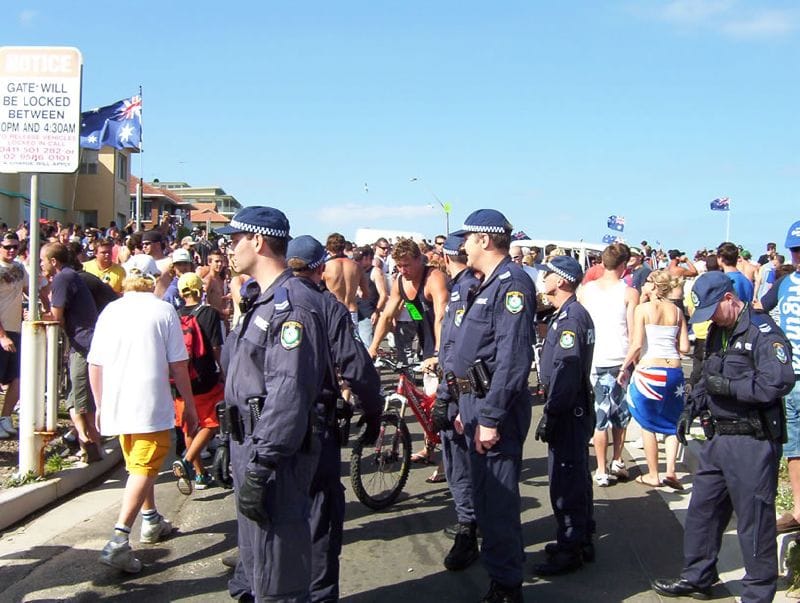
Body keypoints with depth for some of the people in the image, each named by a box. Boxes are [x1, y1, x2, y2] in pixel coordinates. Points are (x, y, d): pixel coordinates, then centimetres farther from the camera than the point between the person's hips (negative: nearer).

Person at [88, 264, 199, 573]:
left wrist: (100, 405, 17)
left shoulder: (110, 310, 5)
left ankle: (151, 521, 38)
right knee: (144, 469, -3)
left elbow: (94, 365, 6)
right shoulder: (164, 311, -3)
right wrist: (189, 405, 4)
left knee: (139, 464, 22)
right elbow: (178, 365, -5)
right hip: (151, 405, -5)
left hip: (115, 405, 5)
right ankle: (118, 541, -16)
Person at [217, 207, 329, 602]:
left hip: (273, 455, -11)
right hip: (251, 446, 11)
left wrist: (259, 467, -28)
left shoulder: (292, 305, -19)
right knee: (255, 562, 25)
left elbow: (289, 395, -27)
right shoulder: (266, 301, 15)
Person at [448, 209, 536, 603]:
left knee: (497, 501, -4)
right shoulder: (489, 284, 16)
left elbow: (513, 358, -24)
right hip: (477, 403, 11)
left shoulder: (511, 283, -17)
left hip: (495, 410, -11)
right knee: (485, 496, 18)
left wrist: (491, 417, -25)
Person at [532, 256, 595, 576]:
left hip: (567, 412, -11)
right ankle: (581, 541, 28)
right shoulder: (573, 313, 14)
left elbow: (565, 371, -25)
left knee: (565, 480, -4)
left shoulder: (571, 317, -18)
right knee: (576, 475, 17)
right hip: (575, 409, 11)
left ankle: (569, 550, 3)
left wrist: (550, 415, -22)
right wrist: (553, 408, 20)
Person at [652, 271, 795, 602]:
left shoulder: (762, 330, -15)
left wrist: (729, 386, -20)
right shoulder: (718, 332, 14)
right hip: (718, 437, 9)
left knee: (754, 519, 1)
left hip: (751, 441, -9)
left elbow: (780, 381, -26)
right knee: (702, 510, 16)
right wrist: (691, 408, 14)